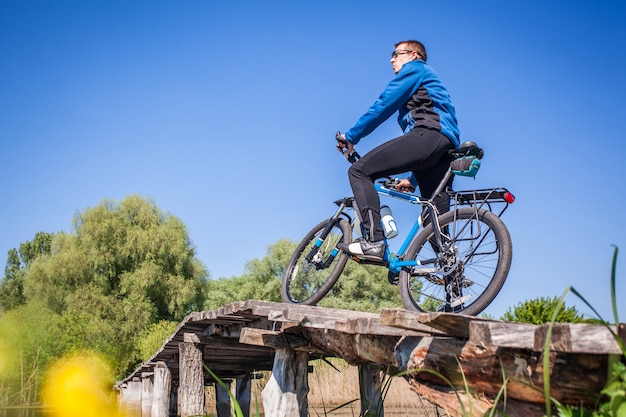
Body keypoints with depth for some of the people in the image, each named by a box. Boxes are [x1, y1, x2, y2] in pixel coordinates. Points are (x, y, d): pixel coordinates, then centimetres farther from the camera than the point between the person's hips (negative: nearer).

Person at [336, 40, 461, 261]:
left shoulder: (414, 69, 13)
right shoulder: (430, 81, 40)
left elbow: (383, 106, 1)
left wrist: (351, 136, 7)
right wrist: (413, 179, 33)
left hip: (427, 135, -9)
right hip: (448, 147, 9)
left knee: (360, 171, -12)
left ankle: (373, 241, -26)